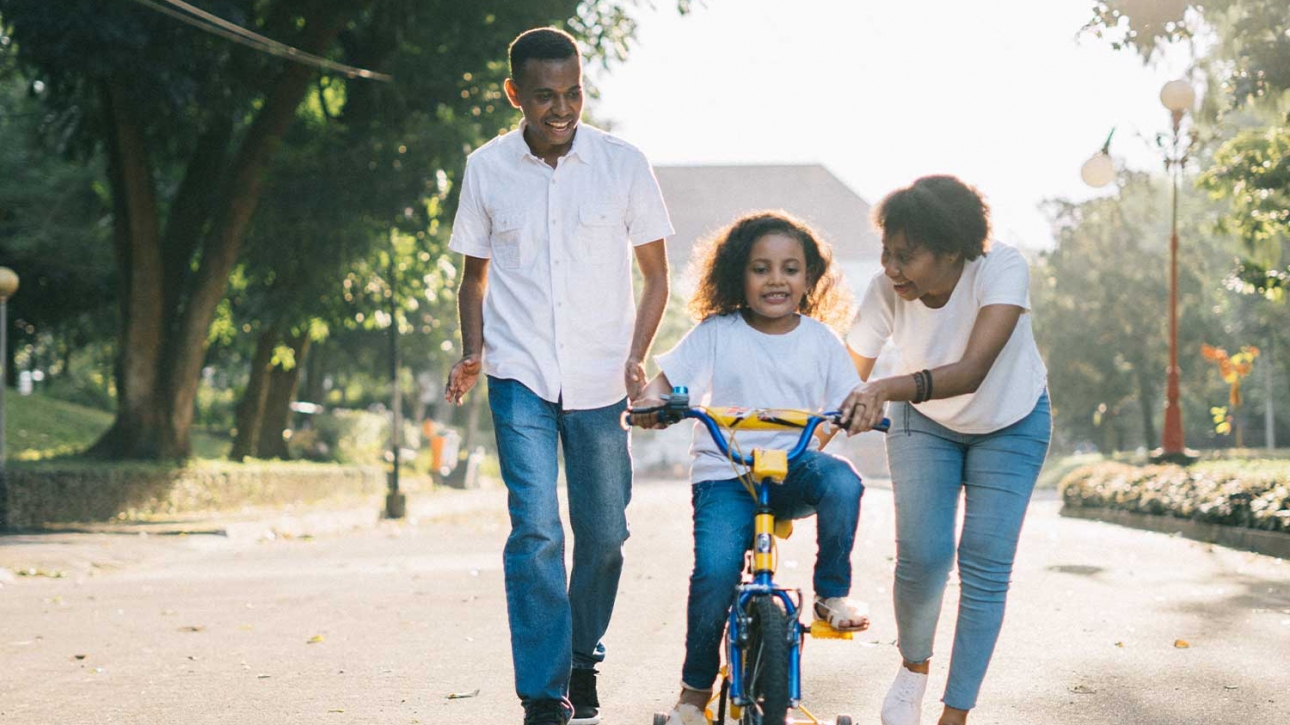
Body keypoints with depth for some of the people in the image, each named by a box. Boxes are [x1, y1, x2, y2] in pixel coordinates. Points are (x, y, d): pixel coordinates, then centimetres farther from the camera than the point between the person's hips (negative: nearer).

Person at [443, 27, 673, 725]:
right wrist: (472, 353, -1)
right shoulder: (487, 168, 1)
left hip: (600, 379, 1)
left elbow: (655, 274, 7)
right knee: (535, 528, -13)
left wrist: (635, 358, -6)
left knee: (604, 532, 7)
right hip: (520, 376, -1)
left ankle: (583, 660, 31)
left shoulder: (622, 163, -2)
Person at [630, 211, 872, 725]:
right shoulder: (716, 334, 1)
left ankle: (832, 594, -8)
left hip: (794, 466, 2)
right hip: (724, 473, -1)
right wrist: (649, 402, -23)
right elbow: (667, 379, 0)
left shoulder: (821, 340, 6)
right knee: (715, 569, -24)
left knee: (842, 482, -33)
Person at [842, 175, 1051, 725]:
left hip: (1010, 423, -1)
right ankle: (913, 668, 17)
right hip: (925, 423, 1)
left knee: (985, 567, -9)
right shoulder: (886, 292, -28)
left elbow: (972, 370, -48)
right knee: (922, 556, -13)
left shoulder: (1001, 269, -36)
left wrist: (891, 388, -63)